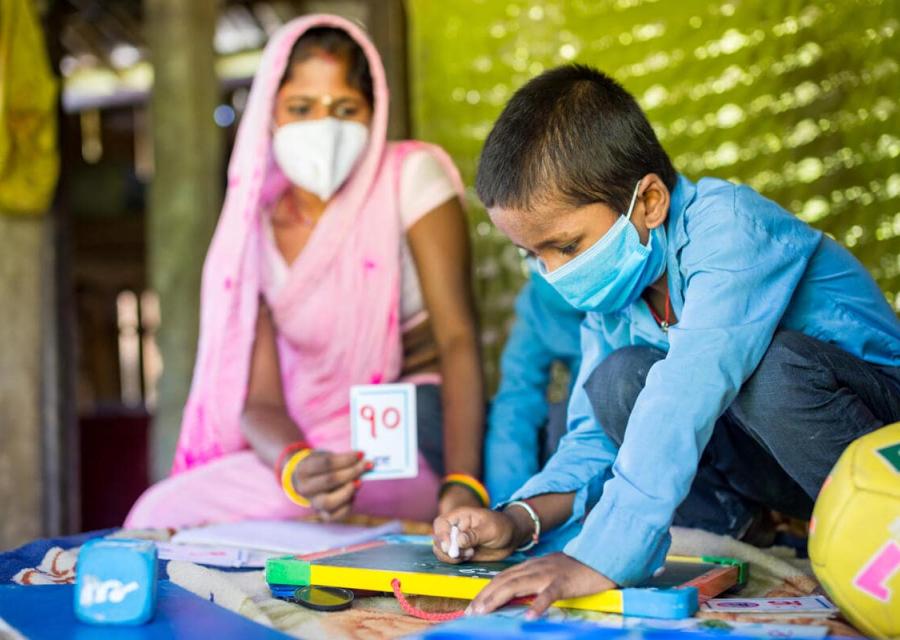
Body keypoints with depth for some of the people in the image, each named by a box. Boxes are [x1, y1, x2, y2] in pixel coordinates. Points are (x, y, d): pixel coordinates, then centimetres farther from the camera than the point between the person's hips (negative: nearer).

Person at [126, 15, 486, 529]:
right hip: (322, 440, 5)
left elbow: (458, 337, -17)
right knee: (159, 514, -17)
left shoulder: (409, 177, -7)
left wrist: (464, 485, -32)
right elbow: (259, 401, -5)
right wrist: (298, 467, -30)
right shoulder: (254, 231, 4)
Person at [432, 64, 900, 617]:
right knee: (618, 380, -14)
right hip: (768, 458, 6)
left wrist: (600, 556, -46)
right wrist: (520, 520, -16)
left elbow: (689, 396, -40)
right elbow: (597, 433, 2)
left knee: (773, 366, -36)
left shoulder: (730, 227, -27)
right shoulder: (615, 276, -2)